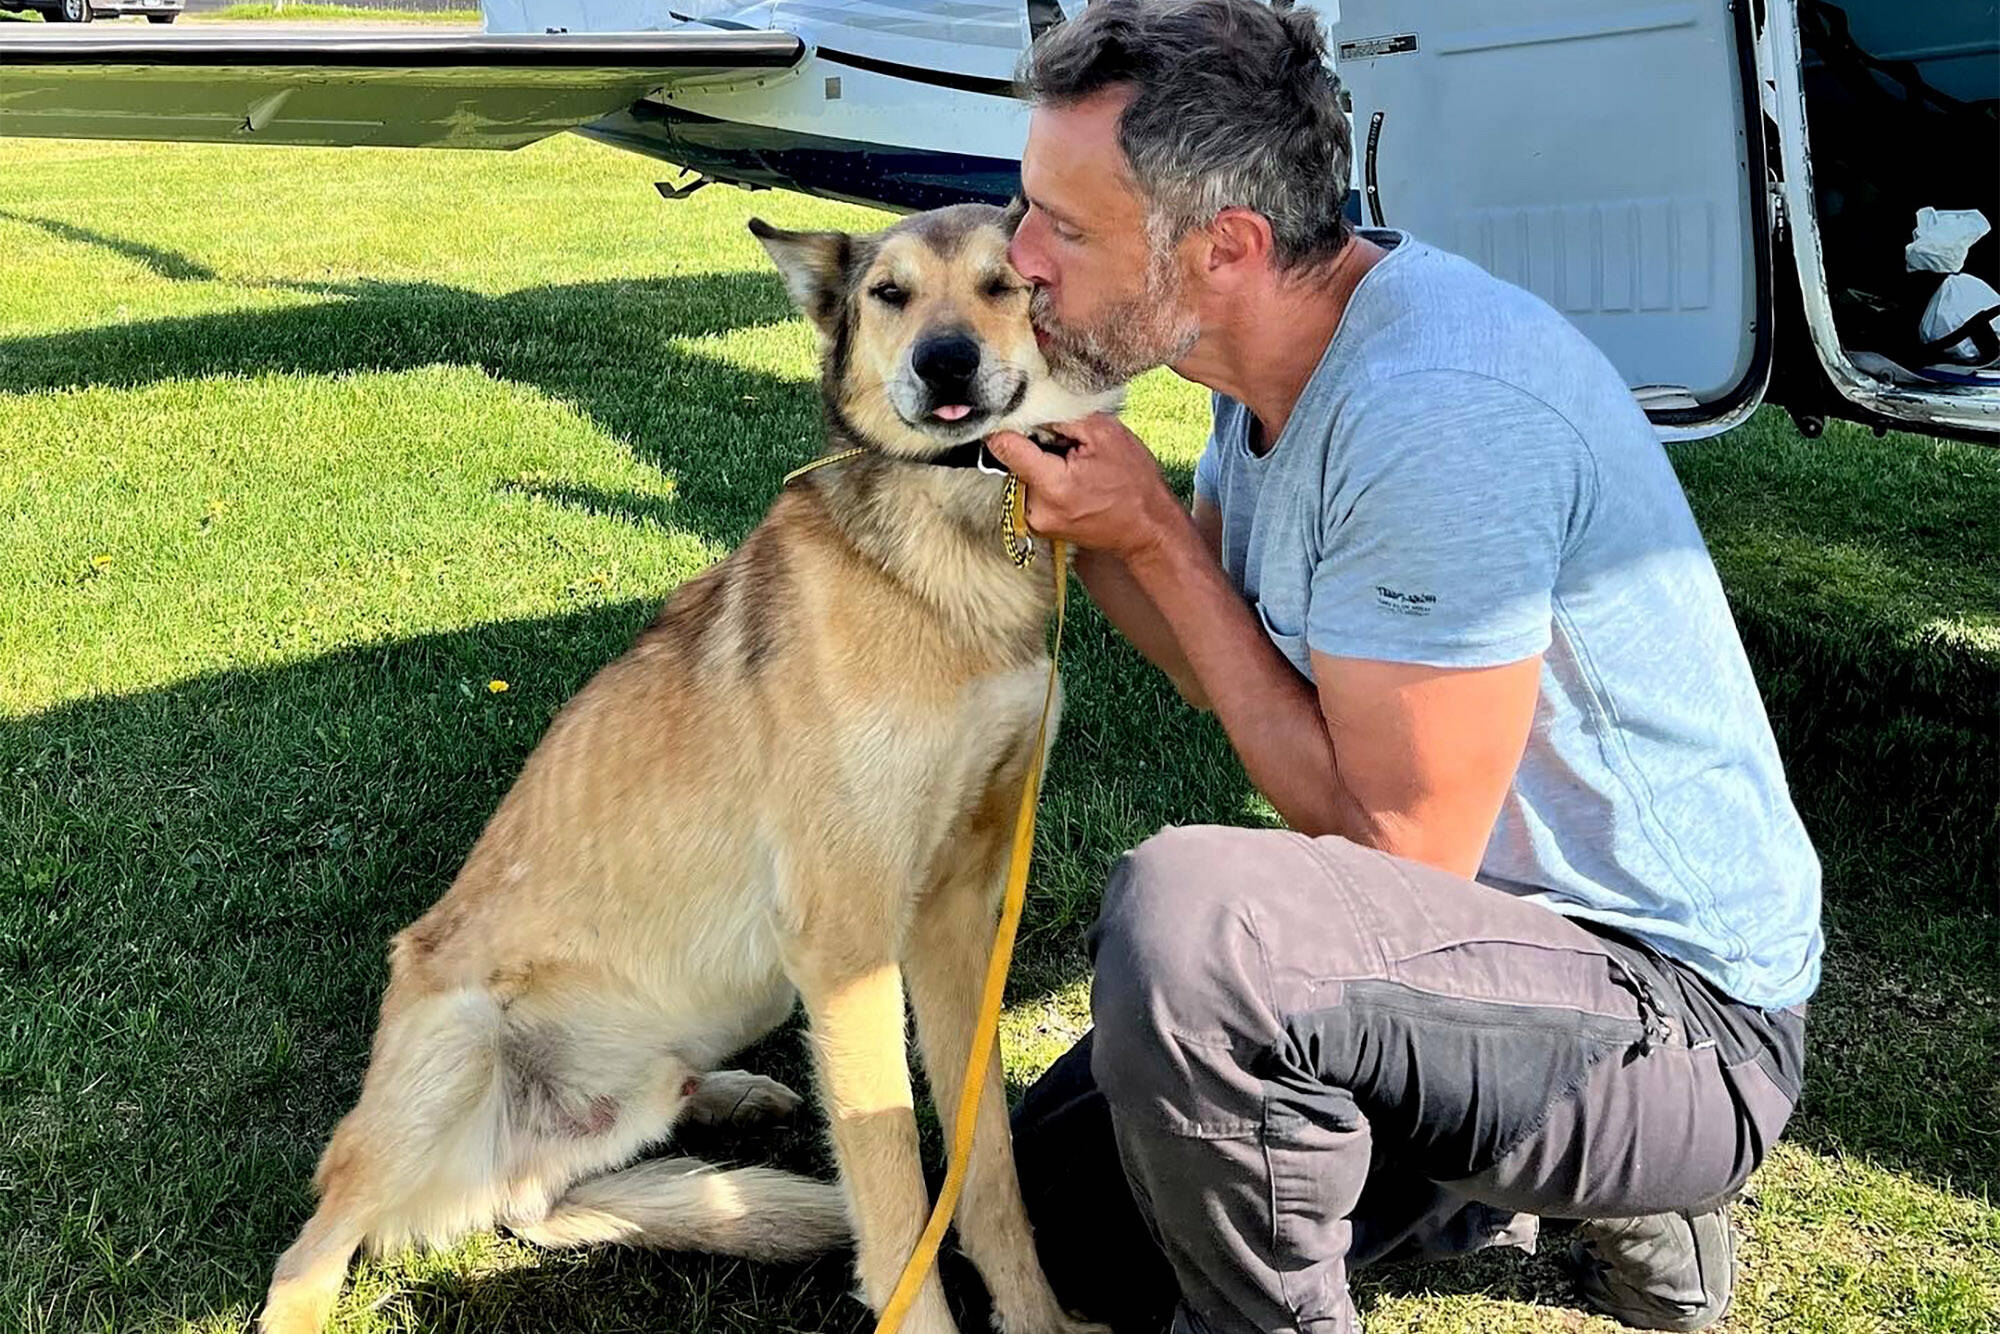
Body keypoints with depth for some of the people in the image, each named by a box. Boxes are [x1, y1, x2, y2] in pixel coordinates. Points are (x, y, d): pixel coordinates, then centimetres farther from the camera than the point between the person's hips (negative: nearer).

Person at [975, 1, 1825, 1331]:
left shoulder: (1445, 415, -30)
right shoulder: (1283, 356, 0)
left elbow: (1397, 846, -24)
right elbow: (1245, 673, 10)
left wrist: (1152, 534, -21)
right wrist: (1074, 517, -4)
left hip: (1684, 1022, -9)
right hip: (1487, 919, 10)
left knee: (1183, 916, -36)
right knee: (1066, 1182, 16)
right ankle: (1576, 1182, 20)